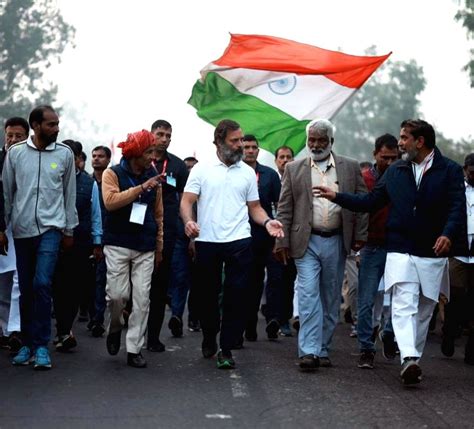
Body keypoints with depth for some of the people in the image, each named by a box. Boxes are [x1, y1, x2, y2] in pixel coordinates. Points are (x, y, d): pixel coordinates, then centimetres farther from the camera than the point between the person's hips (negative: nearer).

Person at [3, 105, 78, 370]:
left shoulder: (65, 154, 2)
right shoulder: (15, 153, 2)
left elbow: (70, 194, 8)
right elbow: (7, 191, 8)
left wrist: (69, 230, 9)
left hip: (51, 227, -2)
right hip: (22, 229, 2)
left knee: (42, 283, -15)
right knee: (26, 288, 7)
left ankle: (41, 345, -8)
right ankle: (27, 343, 16)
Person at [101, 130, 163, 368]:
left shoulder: (153, 177, 9)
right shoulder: (113, 174, -2)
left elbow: (158, 213, 14)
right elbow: (110, 201, -20)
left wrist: (159, 246, 13)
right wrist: (142, 188, -23)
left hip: (146, 247, 3)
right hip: (118, 245, -3)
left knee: (142, 298, -1)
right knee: (117, 293, -7)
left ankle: (134, 349, 5)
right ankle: (114, 328, 23)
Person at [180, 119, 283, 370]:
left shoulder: (247, 173, 11)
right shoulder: (202, 170, 5)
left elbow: (254, 207, 12)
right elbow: (187, 201, -1)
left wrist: (267, 222, -7)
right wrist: (188, 221, -22)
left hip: (239, 242, 1)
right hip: (207, 242, -1)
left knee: (236, 296, -4)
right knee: (207, 294, 10)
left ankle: (226, 349, 1)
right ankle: (209, 339, 31)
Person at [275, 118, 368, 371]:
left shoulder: (350, 168, 7)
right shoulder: (294, 169, 5)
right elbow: (284, 208, 4)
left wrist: (360, 236, -1)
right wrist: (282, 241, -3)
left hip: (336, 241, 2)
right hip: (306, 241, -2)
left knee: (331, 299, 8)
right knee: (308, 294, -11)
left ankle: (323, 349, 17)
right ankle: (309, 351, -14)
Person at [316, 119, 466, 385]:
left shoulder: (450, 171, 0)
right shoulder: (395, 171, 11)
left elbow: (458, 208, -10)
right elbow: (370, 202, 16)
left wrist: (448, 234, -26)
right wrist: (337, 197, 9)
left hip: (433, 254, -1)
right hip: (401, 251, 1)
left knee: (424, 310, 8)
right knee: (404, 305, -16)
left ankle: (414, 360, 19)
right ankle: (409, 358, -28)